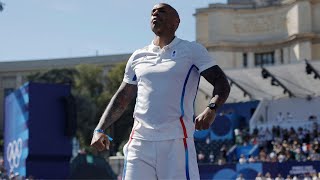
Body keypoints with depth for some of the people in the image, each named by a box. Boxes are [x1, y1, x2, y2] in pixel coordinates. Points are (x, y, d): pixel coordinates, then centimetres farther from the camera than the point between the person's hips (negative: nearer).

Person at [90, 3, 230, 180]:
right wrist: (99, 130, 11)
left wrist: (211, 109, -22)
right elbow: (121, 99, 23)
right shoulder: (138, 57, 17)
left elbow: (221, 83, -2)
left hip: (176, 142, -4)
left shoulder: (191, 50, 4)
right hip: (140, 142, 4)